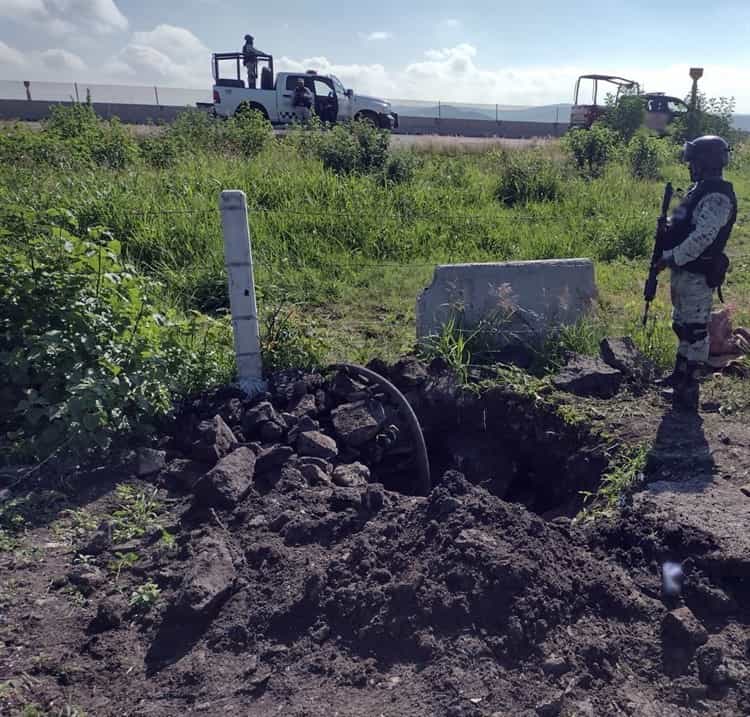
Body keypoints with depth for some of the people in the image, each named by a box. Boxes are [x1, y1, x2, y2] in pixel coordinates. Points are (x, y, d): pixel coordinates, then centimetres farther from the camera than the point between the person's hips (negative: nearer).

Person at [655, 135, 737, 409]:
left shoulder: (717, 197, -19)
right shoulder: (700, 189, 13)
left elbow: (701, 238, -27)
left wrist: (670, 258, -21)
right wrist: (667, 228, 2)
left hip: (698, 275, -10)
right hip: (683, 270, 10)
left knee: (695, 329, -3)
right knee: (682, 325, 19)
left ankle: (690, 388, 4)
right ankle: (680, 374, 32)